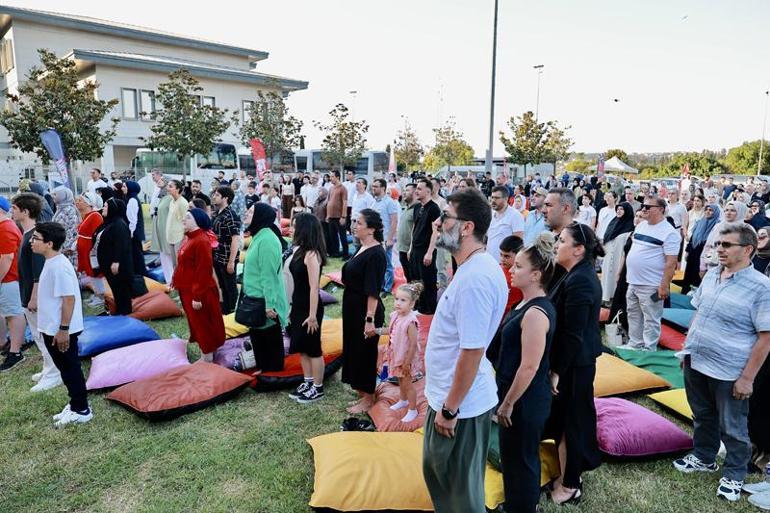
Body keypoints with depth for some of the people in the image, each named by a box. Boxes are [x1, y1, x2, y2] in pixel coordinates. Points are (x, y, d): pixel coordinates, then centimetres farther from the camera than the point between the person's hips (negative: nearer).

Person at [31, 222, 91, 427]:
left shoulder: (59, 266, -22)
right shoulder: (51, 263, 9)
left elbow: (69, 298, -25)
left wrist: (63, 329, -23)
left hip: (61, 331, -10)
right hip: (52, 329, 10)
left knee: (70, 369, 2)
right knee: (66, 368, 18)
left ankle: (81, 410, 15)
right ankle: (75, 405, 30)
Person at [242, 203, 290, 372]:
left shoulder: (267, 240, -21)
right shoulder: (259, 236, 9)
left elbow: (269, 275, -24)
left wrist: (269, 304, -23)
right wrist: (246, 288, 22)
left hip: (264, 303, -10)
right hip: (256, 300, 10)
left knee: (270, 341, 6)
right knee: (258, 338, 20)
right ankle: (263, 369, 35)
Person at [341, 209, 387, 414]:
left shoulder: (376, 254, -20)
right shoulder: (362, 249, 7)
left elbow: (373, 291, -23)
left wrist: (370, 319, -24)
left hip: (366, 311, -9)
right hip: (353, 309, 9)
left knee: (365, 352, 5)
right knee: (353, 349, 18)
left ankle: (368, 398, 22)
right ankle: (360, 392, 34)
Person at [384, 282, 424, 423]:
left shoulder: (410, 321, -29)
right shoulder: (395, 315, -7)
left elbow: (413, 344, -25)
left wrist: (407, 362, -21)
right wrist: (389, 353, 10)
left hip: (407, 358, -7)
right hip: (397, 355, 7)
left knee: (407, 383, 7)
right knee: (400, 380, 26)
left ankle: (412, 410, 24)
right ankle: (403, 400, 48)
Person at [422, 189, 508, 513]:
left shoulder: (475, 278, -28)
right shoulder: (475, 267, 4)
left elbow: (472, 351, -27)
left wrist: (449, 409, -18)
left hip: (460, 404, -9)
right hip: (449, 395, 10)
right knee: (437, 473, 27)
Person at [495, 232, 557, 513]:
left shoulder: (536, 313, -26)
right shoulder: (528, 303, 4)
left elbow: (529, 367, -25)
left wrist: (508, 403, -16)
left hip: (526, 401, -9)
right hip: (517, 396, 10)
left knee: (521, 459, 10)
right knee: (512, 455, 24)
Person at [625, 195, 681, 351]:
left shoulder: (669, 232, -14)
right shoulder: (641, 225, 10)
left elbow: (671, 262, -17)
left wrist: (664, 286, -19)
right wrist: (628, 273, 17)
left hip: (651, 286, -8)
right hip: (633, 282, 8)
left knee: (651, 320, 2)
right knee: (634, 316, 17)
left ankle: (648, 351, 13)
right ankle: (634, 345, 30)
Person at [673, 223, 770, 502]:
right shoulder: (711, 274, 3)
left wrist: (747, 377, -16)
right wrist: (688, 348, 13)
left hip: (729, 372, -5)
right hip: (696, 363, 6)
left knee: (732, 427, 12)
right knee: (702, 416, 22)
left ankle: (733, 475, 33)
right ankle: (704, 458, 42)